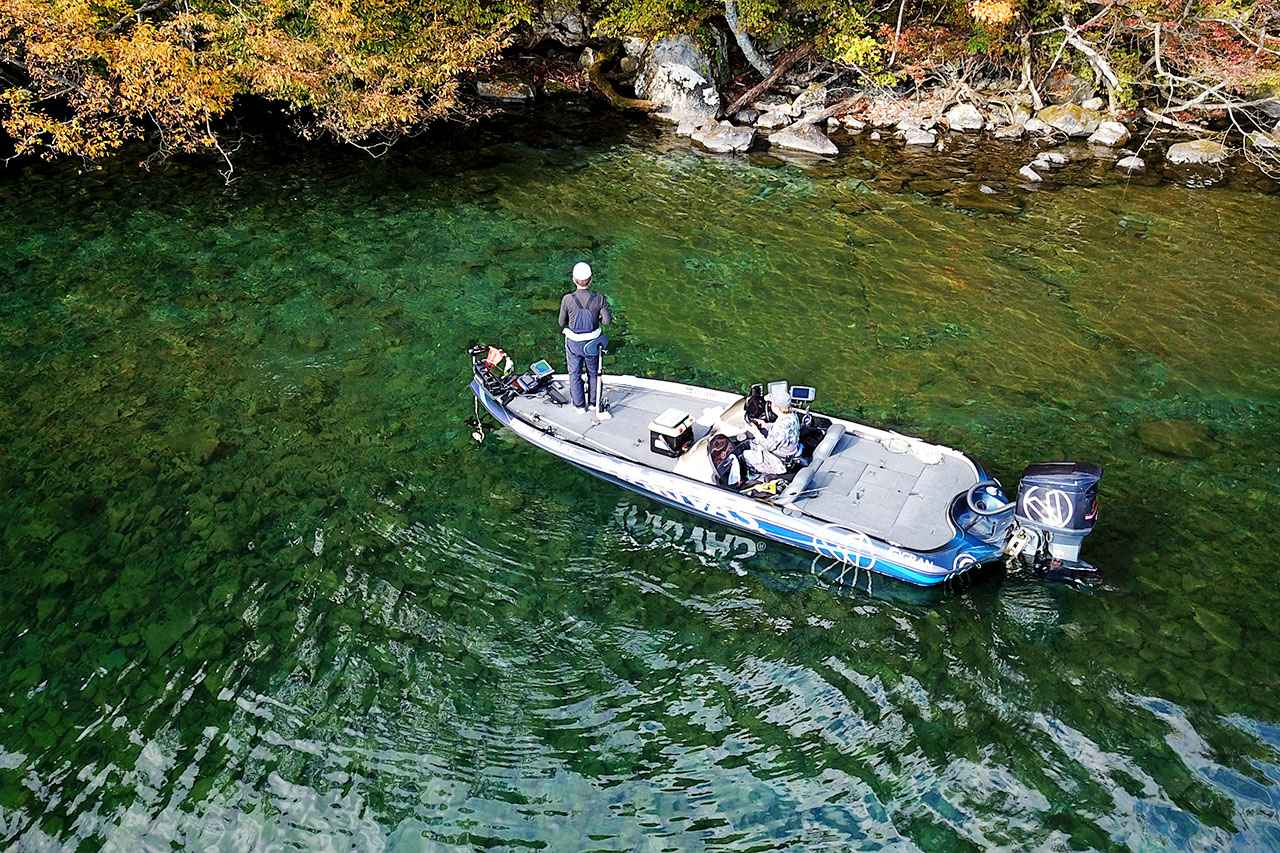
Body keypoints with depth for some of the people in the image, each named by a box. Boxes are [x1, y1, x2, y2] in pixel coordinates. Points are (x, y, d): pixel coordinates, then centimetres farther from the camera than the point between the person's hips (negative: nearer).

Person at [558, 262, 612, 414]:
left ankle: (580, 405, 32)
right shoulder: (599, 298, -19)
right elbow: (607, 320, -11)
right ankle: (593, 402, 39)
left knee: (575, 374, 19)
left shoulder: (568, 299, -22)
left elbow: (562, 322, -9)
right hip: (593, 342, 1)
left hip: (574, 343, -1)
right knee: (594, 373, 24)